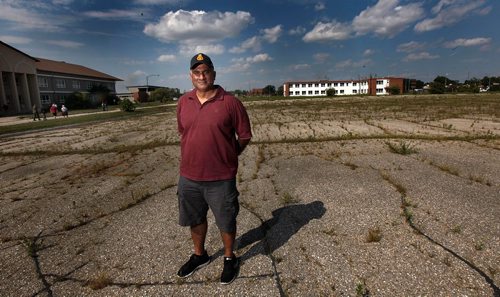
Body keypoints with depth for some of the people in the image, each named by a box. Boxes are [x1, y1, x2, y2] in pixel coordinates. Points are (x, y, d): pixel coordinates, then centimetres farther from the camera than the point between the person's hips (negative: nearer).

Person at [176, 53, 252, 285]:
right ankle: (199, 255, 46)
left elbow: (244, 135, -4)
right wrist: (192, 155, 10)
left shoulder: (230, 102, -10)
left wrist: (226, 156, 0)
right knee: (195, 219, 22)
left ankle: (230, 259, 38)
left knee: (226, 222, 13)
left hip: (221, 178, -4)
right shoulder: (183, 102, 4)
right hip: (188, 177, 5)